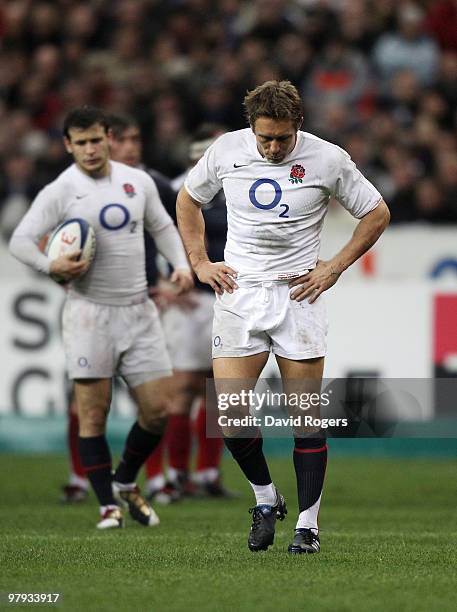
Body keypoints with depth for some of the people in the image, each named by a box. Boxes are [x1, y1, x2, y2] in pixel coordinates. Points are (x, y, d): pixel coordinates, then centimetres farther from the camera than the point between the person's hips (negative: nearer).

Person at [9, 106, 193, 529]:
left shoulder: (139, 182, 7)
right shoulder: (60, 192, -5)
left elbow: (162, 227, 22)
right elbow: (20, 239, -8)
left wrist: (180, 265, 6)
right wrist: (51, 266, -25)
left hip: (138, 309, 4)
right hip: (89, 311, -4)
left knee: (156, 410, 2)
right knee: (93, 412, -5)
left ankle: (125, 482, 25)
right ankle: (109, 505, 4)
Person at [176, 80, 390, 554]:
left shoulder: (328, 159, -6)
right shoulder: (226, 151, -1)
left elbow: (377, 214, 6)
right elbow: (188, 200, 17)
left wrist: (334, 268, 0)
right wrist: (199, 263, 9)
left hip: (298, 294, -1)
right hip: (239, 292, 2)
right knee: (229, 414, -7)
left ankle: (307, 523, 7)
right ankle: (265, 499, 16)